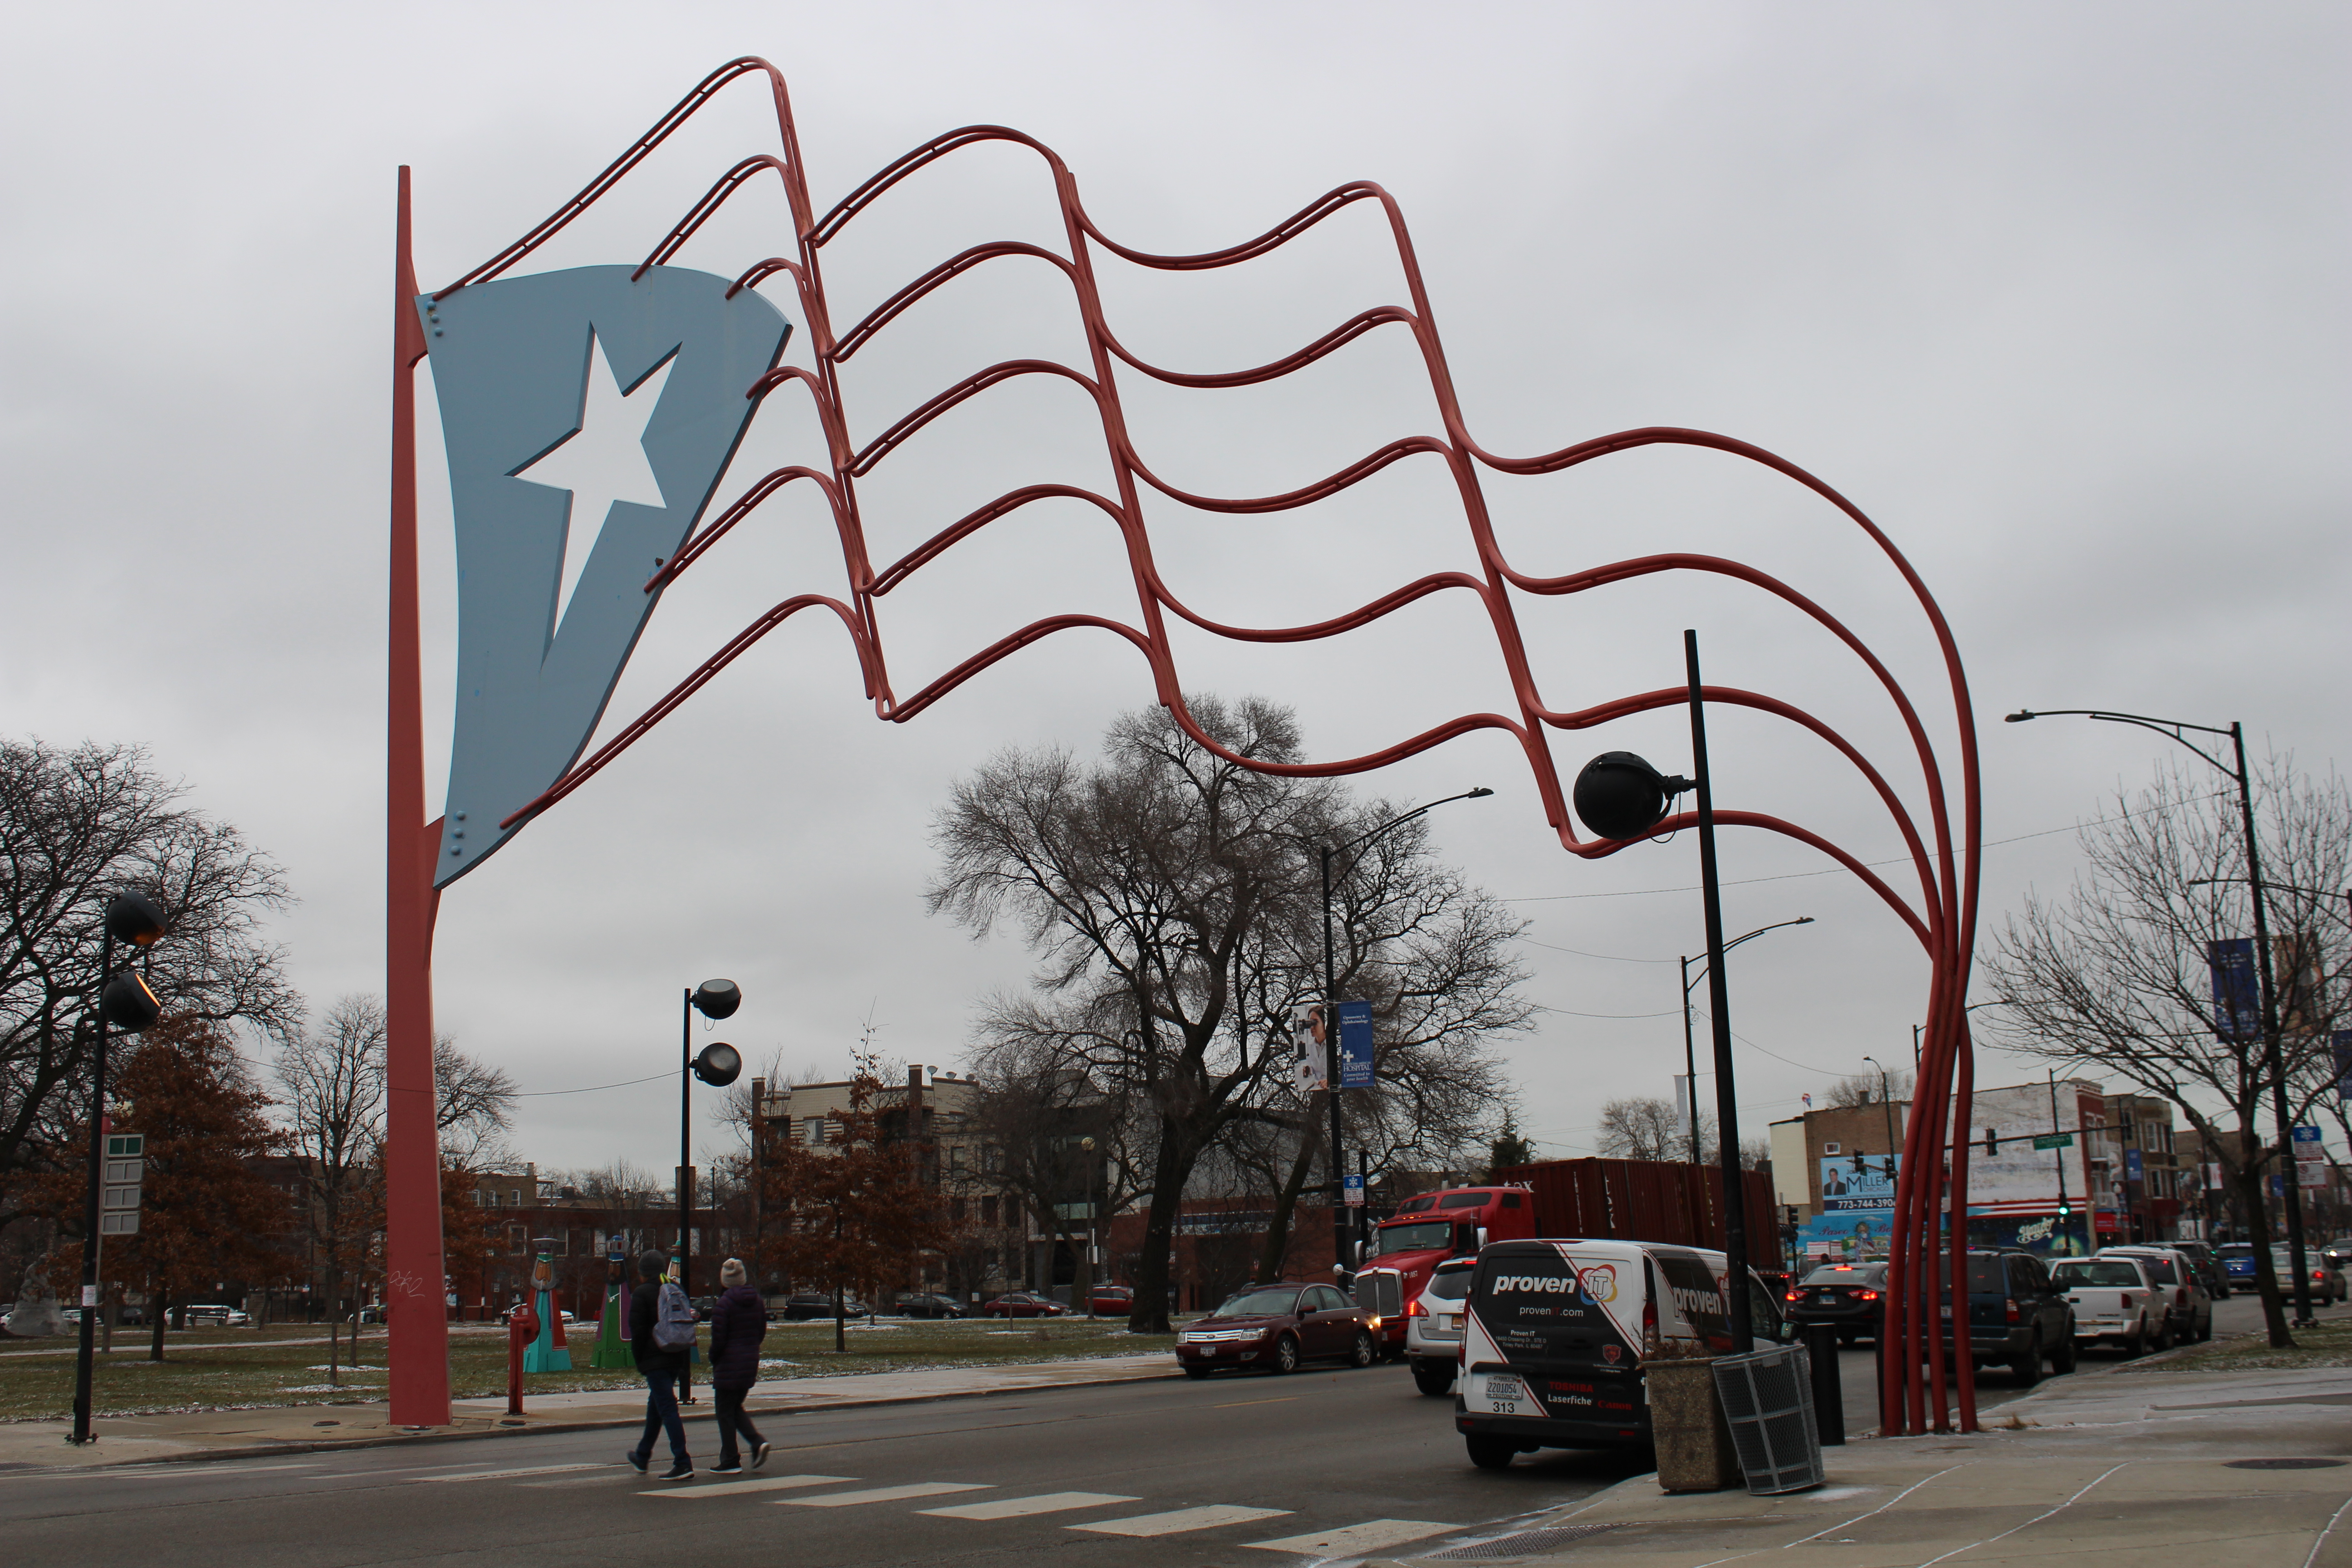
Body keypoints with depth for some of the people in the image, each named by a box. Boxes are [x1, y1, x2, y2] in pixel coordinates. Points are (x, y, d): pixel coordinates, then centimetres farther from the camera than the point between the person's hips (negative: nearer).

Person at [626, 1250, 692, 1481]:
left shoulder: (641, 1293, -7)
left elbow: (638, 1330, -10)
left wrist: (639, 1361, -1)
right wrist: (682, 1356, 16)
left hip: (655, 1359, -7)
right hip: (676, 1359, 7)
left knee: (667, 1408, -10)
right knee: (655, 1405, 22)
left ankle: (682, 1464, -17)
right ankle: (643, 1456, 38)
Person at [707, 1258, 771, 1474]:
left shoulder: (724, 1303, -14)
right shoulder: (757, 1300, 5)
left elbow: (718, 1339, -14)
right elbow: (762, 1332, 10)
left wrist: (713, 1360, 2)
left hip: (729, 1364, -6)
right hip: (751, 1363, 6)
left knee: (726, 1412, 4)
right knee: (736, 1408, 20)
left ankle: (730, 1462, 6)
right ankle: (758, 1442, 1)